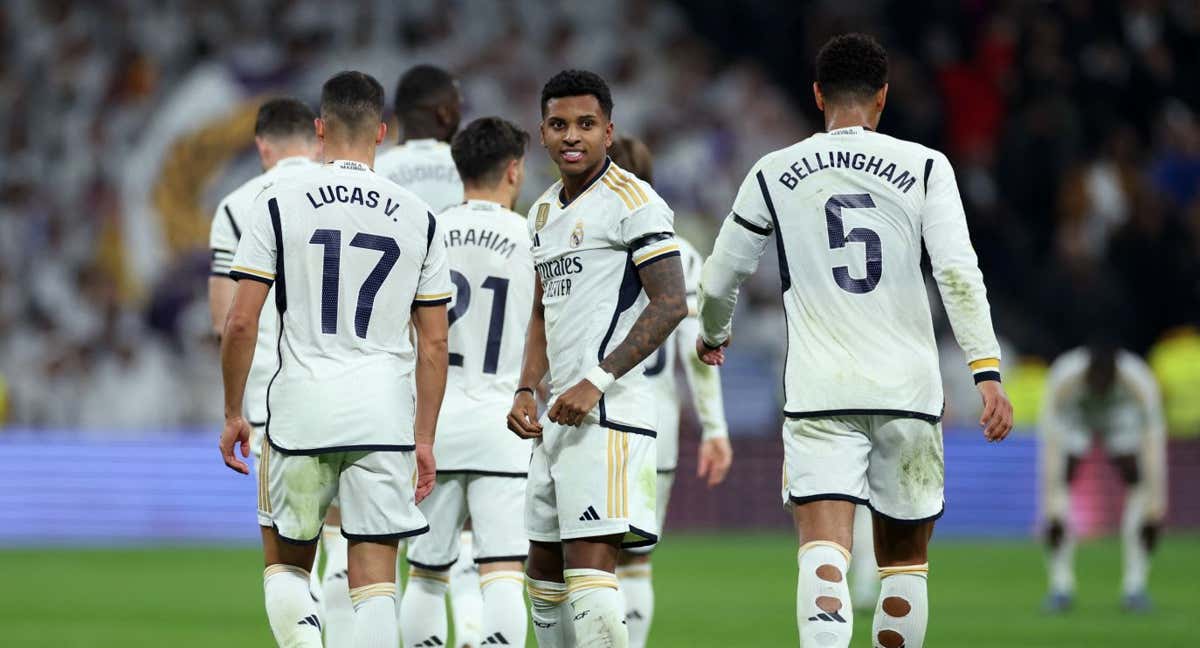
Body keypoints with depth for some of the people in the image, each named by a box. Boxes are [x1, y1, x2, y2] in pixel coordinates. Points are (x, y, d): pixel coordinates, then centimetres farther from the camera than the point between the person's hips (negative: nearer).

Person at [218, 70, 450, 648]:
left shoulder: (279, 203, -1)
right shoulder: (417, 217, 5)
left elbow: (241, 322, -4)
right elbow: (433, 345, 5)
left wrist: (232, 414, 7)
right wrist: (424, 438, 12)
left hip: (300, 406, -1)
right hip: (385, 416, 1)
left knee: (285, 563, 14)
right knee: (373, 576, 2)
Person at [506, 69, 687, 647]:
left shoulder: (632, 202, -9)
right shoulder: (545, 210, 18)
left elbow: (670, 305, -16)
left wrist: (596, 382, -20)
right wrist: (527, 390, 11)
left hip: (606, 412, -9)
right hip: (559, 416, 9)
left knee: (589, 562, -16)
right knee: (544, 568, 13)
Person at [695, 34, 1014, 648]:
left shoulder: (775, 174, 5)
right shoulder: (925, 167, 2)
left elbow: (719, 279, 15)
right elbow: (959, 275, -8)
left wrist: (712, 335, 35)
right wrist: (988, 372, -8)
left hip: (819, 393, -1)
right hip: (908, 390, 1)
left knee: (823, 551, -12)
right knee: (904, 558, 14)